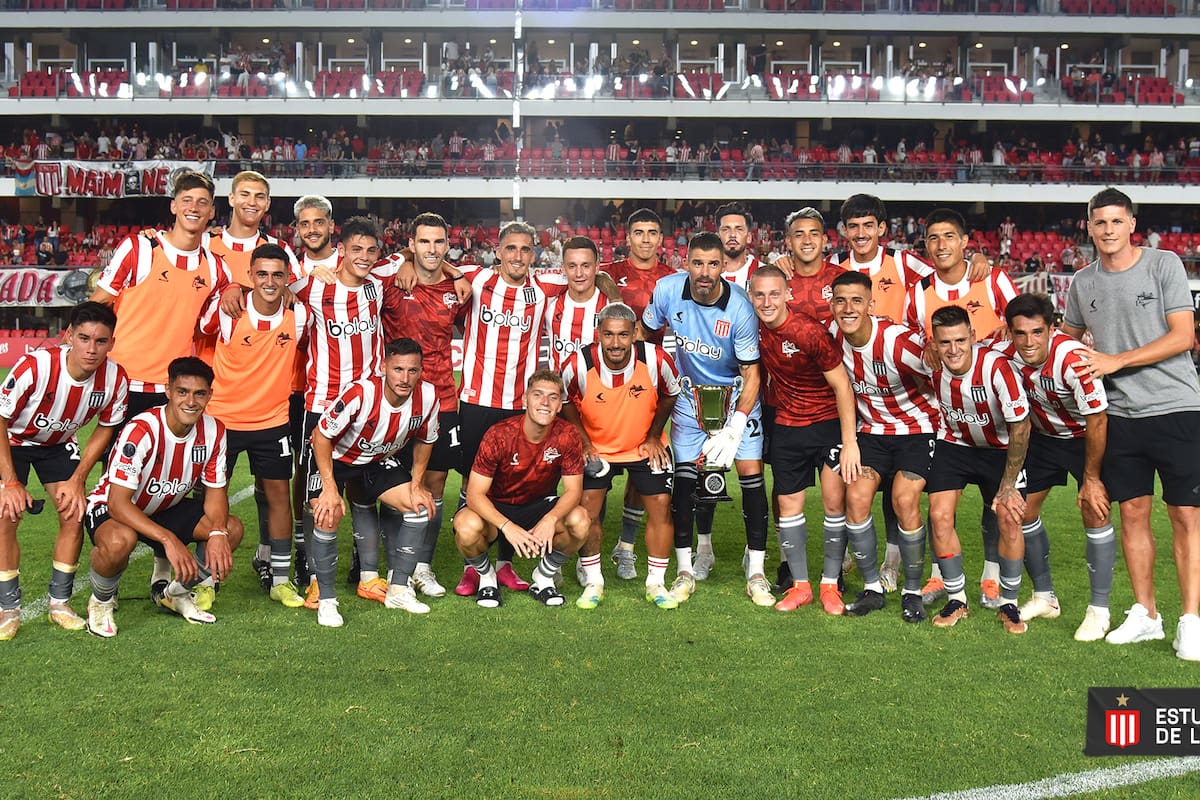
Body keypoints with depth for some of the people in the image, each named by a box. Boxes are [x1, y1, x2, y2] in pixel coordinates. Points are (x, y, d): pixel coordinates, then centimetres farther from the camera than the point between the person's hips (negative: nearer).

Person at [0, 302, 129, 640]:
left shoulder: (115, 379, -24)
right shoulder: (35, 366, -35)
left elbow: (105, 428, -5)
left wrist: (78, 479, -10)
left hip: (59, 445, 3)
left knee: (74, 514, -9)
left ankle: (59, 603, 7)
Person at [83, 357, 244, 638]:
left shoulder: (214, 431, -13)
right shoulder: (141, 431, -31)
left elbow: (215, 491, -5)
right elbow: (118, 503, -34)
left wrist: (218, 533, -26)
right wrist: (168, 539, -45)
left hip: (167, 509, 6)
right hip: (111, 509, -6)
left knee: (232, 529, -15)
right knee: (119, 541, -40)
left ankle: (173, 592, 10)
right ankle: (101, 600, -4)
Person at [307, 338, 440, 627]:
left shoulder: (428, 396, -21)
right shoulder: (361, 393, -35)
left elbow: (424, 440, 0)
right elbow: (321, 434, -24)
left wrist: (416, 483, -4)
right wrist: (330, 487, -26)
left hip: (380, 461, 5)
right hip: (335, 459, -5)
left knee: (420, 507, -7)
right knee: (328, 518, -25)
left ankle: (398, 591, 6)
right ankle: (326, 600, -5)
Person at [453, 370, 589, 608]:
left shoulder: (567, 436, -16)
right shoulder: (499, 435, -23)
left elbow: (573, 490, -13)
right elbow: (475, 493, -24)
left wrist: (551, 519, -35)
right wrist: (507, 526, -40)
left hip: (540, 506, 2)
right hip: (496, 508, -2)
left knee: (580, 520, -28)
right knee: (467, 526, -35)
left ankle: (543, 578, 0)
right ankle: (486, 577, 0)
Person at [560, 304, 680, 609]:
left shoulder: (656, 360, -25)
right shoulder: (578, 365, -26)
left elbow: (670, 394, -2)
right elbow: (565, 402, -4)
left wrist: (653, 435, -3)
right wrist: (583, 441, -8)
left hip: (645, 445, 1)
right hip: (596, 447, 0)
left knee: (661, 505, -4)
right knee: (587, 509, -7)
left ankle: (656, 583, 12)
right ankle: (593, 582, 12)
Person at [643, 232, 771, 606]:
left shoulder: (739, 307, -23)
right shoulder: (667, 290, -16)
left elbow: (751, 374, -16)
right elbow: (647, 334, 4)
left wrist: (737, 424, -25)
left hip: (736, 395, -2)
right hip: (690, 394, 2)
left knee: (751, 473, -8)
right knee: (684, 477, -2)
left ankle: (756, 570, 2)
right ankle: (686, 568, 11)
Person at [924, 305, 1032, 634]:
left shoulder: (996, 366, -30)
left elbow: (1020, 426, -22)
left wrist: (1008, 486, -20)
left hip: (1000, 448, -2)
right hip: (953, 444, 2)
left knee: (1010, 518, -13)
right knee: (940, 515, -11)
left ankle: (1009, 604, 7)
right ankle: (957, 600, 7)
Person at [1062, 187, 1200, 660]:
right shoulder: (1082, 283, 9)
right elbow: (1066, 338, 23)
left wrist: (1117, 360, -13)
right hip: (1120, 413, 4)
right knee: (1133, 513, 6)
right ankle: (1145, 615, 17)